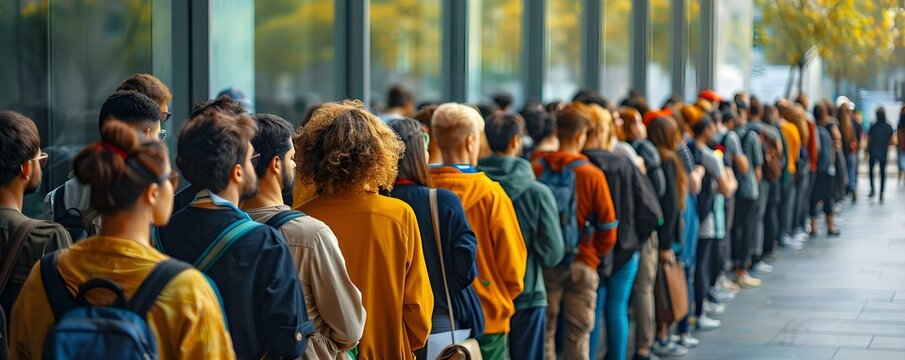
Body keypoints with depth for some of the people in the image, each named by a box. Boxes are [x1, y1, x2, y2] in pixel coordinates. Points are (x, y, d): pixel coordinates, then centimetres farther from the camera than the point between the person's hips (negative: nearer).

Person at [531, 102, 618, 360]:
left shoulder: (536, 170, -8)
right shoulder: (593, 175, -10)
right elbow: (607, 227, -6)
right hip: (581, 265, -1)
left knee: (544, 332, 10)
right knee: (577, 335, 6)